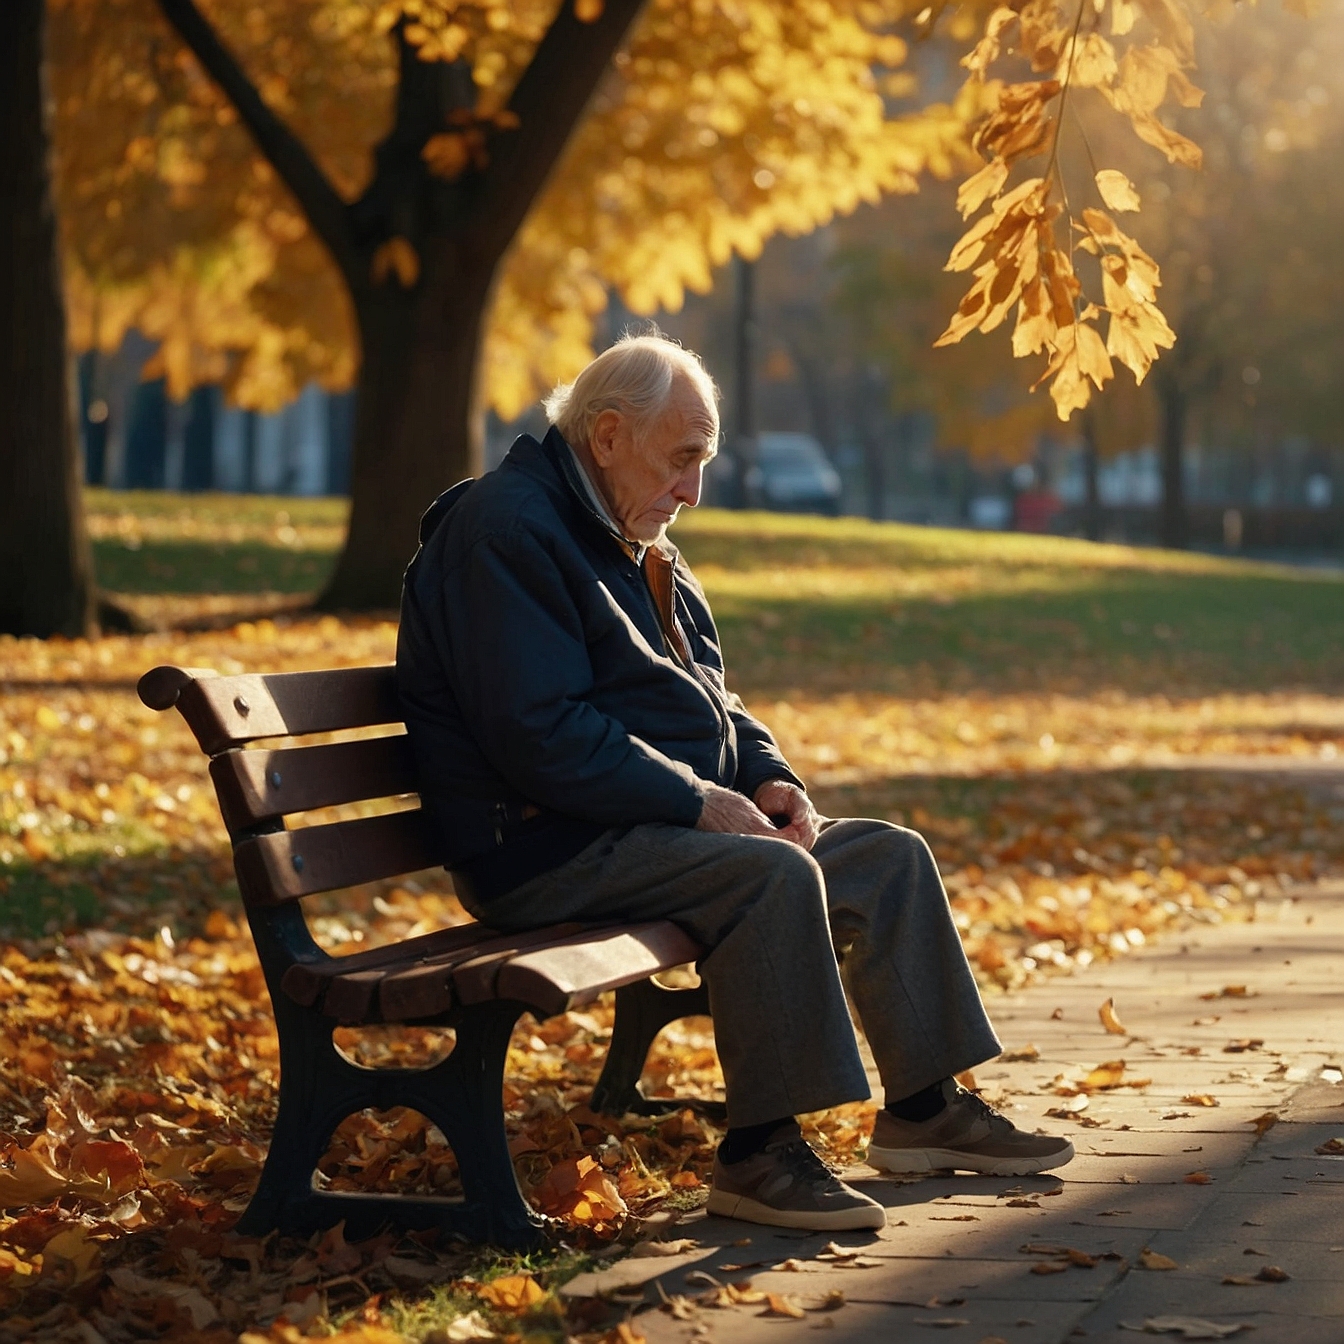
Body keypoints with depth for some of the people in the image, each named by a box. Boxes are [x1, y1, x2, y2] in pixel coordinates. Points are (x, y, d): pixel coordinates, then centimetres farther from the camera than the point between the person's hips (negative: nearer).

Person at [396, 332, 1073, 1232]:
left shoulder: (637, 548, 18)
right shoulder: (506, 532, -15)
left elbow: (707, 696, 24)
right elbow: (542, 736, -24)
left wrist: (767, 777, 4)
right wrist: (696, 799, -21)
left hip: (660, 823, 10)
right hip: (548, 851, -10)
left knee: (890, 856, 5)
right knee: (773, 873, -32)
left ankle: (925, 1109, 13)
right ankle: (760, 1154, -23)